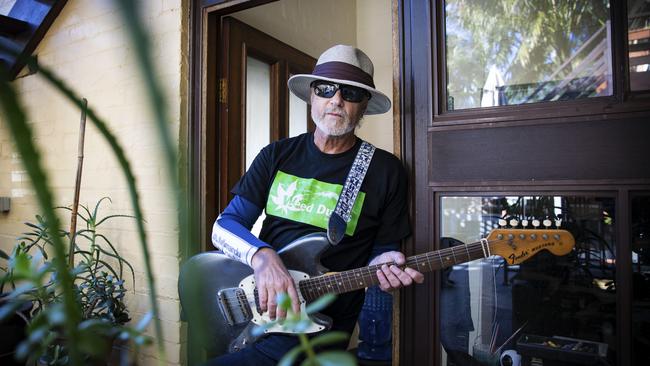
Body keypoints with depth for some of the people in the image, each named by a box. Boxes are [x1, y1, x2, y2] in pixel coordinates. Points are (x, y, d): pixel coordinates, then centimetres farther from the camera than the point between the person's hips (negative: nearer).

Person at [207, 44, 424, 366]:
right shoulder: (277, 155, 6)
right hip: (252, 312, 4)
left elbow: (381, 251, 7)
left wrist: (384, 266, -17)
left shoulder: (386, 170, -1)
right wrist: (262, 256, -21)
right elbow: (224, 226, 0)